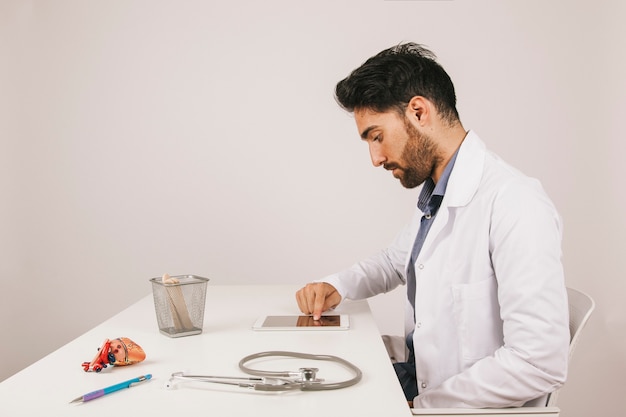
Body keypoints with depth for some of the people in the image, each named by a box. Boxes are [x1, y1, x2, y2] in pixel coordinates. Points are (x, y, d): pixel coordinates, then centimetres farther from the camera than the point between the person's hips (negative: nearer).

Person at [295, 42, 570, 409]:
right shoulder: (433, 195, 6)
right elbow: (395, 261, 24)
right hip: (418, 380, 7)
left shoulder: (515, 204, -22)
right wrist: (335, 288, 5)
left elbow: (541, 365, -26)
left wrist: (421, 405, -18)